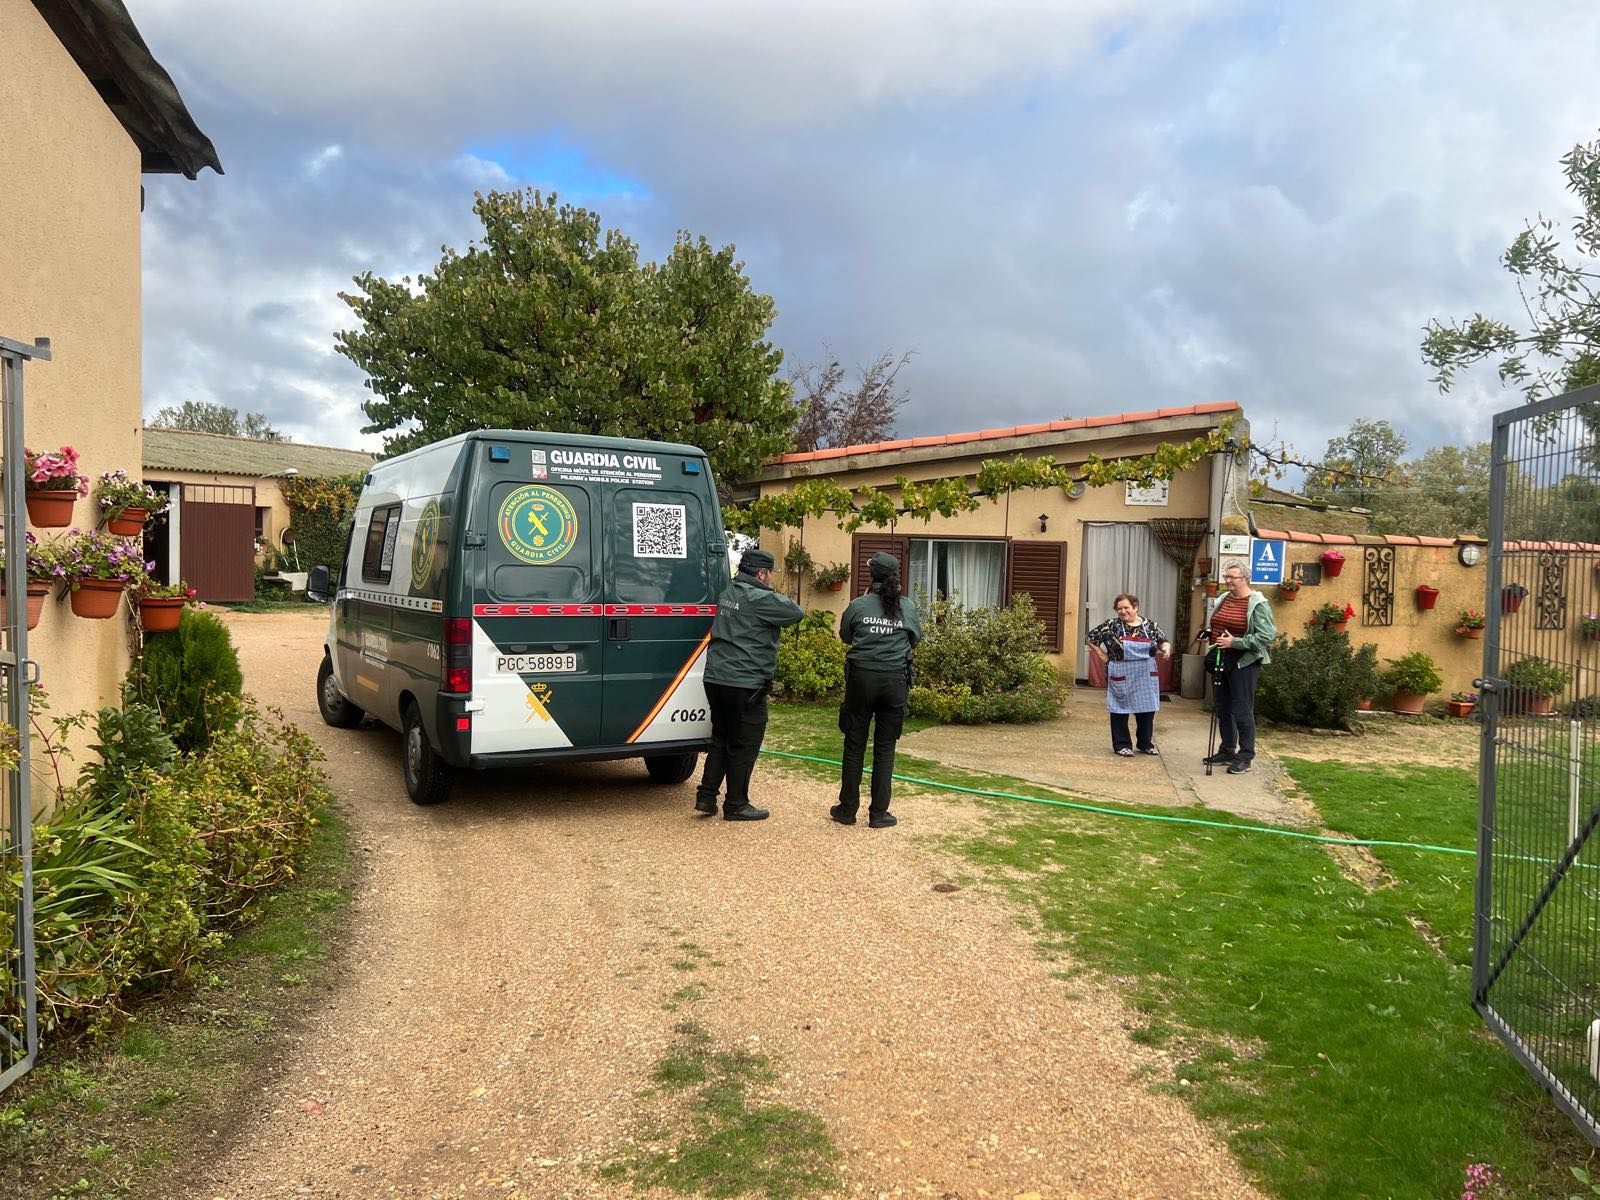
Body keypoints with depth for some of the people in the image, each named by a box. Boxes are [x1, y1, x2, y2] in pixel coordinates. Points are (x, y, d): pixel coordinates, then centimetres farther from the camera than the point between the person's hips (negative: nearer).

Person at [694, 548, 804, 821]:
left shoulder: (728, 594, 14)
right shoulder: (758, 598, -15)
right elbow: (795, 612, -10)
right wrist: (779, 598, 7)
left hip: (716, 680, 9)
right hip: (745, 685, -9)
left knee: (720, 740, 19)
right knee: (743, 746, 3)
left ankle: (706, 797, 19)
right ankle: (736, 805, 12)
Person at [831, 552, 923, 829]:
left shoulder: (858, 605, -4)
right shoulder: (908, 608, -1)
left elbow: (845, 637, 10)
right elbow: (915, 639, 13)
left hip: (861, 677, -1)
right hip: (895, 681, 1)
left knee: (854, 745, 9)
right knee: (885, 748, 8)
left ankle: (848, 809, 16)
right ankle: (879, 813, 12)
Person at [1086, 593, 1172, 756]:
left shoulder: (1150, 626, 4)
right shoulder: (1111, 625, -4)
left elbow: (1164, 642, 11)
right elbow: (1091, 638, 2)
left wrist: (1166, 648, -12)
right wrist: (1103, 656, -2)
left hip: (1146, 676, 3)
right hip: (1121, 676, -3)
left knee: (1147, 710, 8)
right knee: (1120, 710, 3)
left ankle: (1146, 744, 24)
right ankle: (1122, 745, 15)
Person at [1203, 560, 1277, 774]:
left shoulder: (1258, 604, -11)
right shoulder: (1223, 600, 10)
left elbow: (1266, 636, -18)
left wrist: (1234, 642, -21)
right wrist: (1214, 640, 8)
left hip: (1244, 663, -7)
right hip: (1222, 660, 7)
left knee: (1242, 711, -3)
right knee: (1222, 708, 14)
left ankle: (1245, 757, 6)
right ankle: (1227, 751, 26)